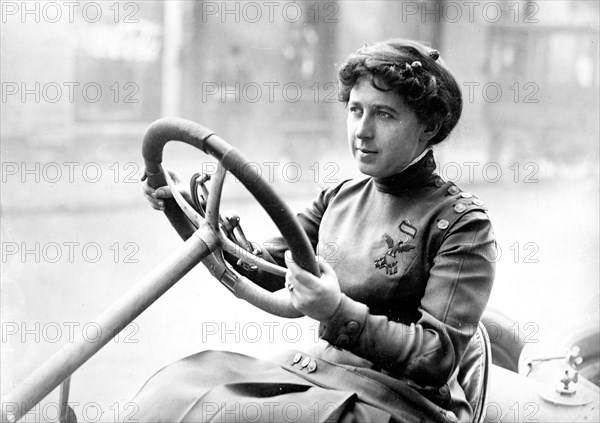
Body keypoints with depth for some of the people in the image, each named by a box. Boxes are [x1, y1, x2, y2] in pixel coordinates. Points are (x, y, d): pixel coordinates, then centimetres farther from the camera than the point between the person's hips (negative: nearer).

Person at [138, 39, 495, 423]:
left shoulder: (462, 222, -10)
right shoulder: (340, 199, 11)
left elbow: (440, 359, -17)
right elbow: (260, 269, 8)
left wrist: (340, 314, -30)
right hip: (315, 371, 6)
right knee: (172, 391, -13)